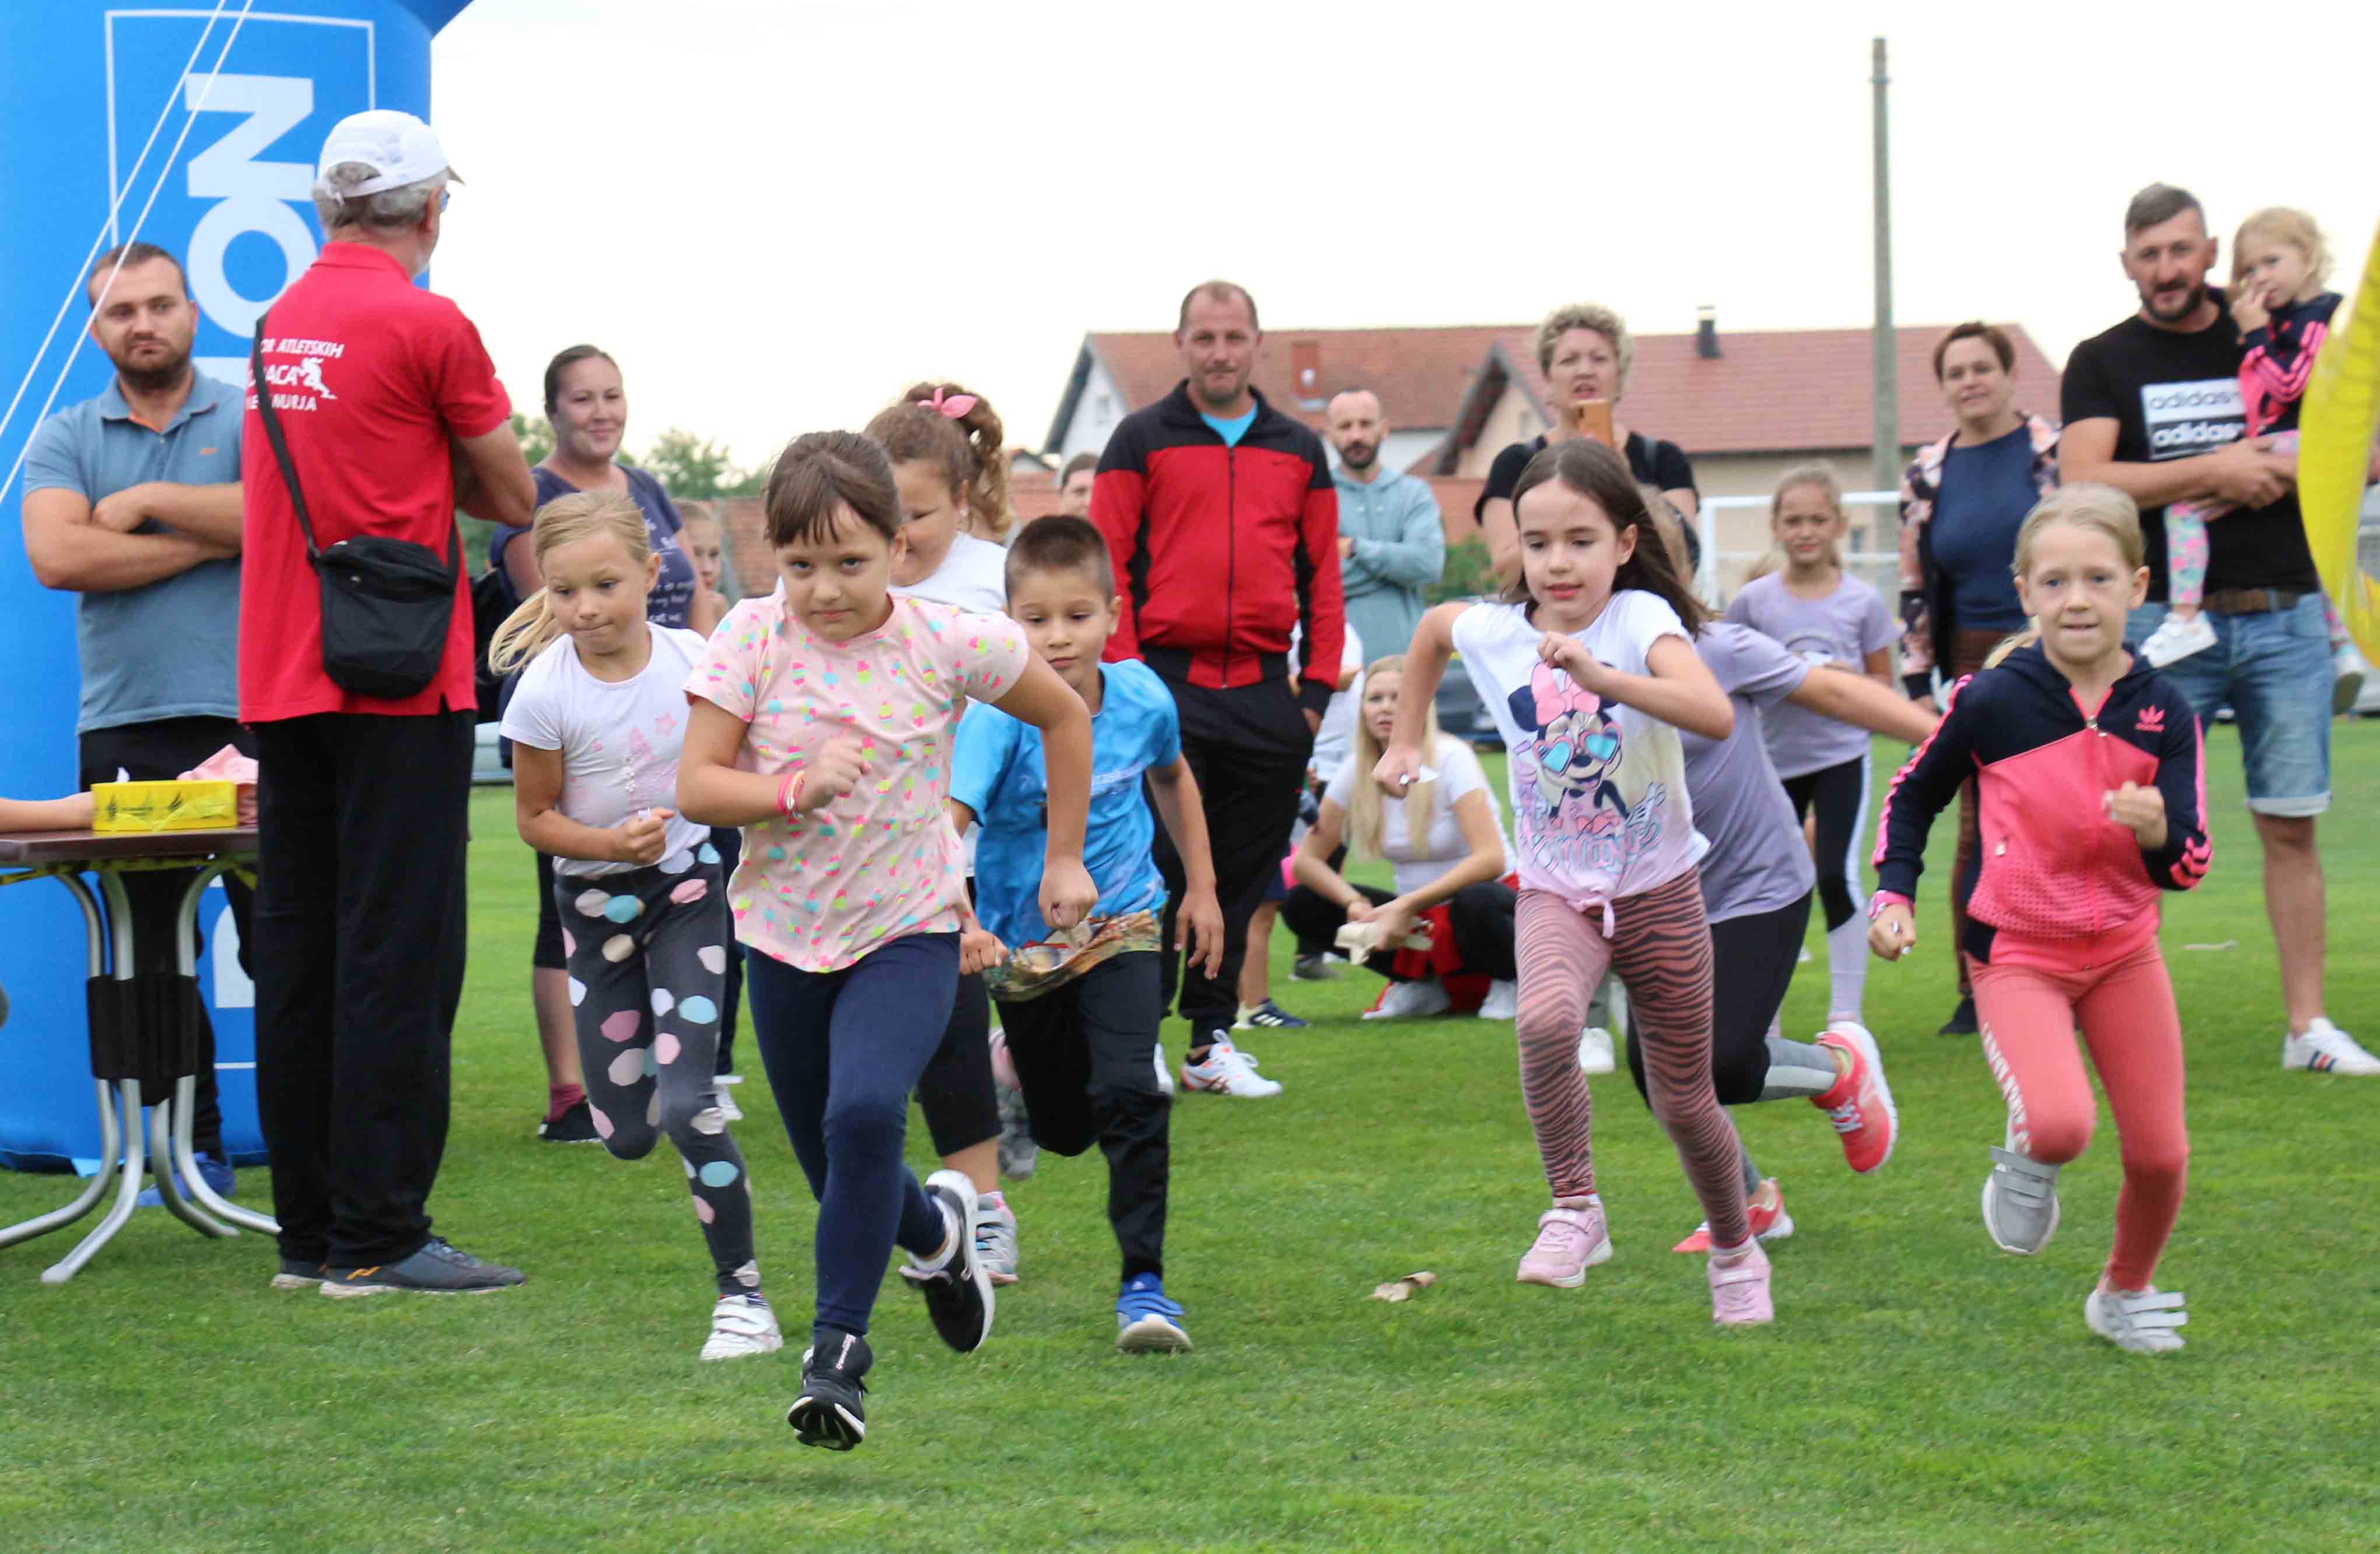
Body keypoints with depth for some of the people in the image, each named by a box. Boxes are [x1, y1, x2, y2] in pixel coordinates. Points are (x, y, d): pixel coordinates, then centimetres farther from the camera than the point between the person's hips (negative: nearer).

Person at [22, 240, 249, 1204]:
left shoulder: (249, 420, 7)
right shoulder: (66, 439, 11)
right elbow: (58, 556, -8)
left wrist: (149, 502, -7)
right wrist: (212, 537, -7)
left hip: (249, 720, -2)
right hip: (123, 731, 2)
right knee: (155, 959, 5)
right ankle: (196, 1150, 13)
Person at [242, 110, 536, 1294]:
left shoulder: (279, 323, 11)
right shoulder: (428, 327, -10)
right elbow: (511, 497, -1)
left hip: (281, 686, 7)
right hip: (398, 684, -7)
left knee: (297, 955, 9)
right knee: (397, 955, -4)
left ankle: (307, 1231, 13)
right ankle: (377, 1235, -5)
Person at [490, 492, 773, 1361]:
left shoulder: (693, 662, -12)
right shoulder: (546, 692, -17)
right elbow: (535, 818, -8)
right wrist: (612, 843, -23)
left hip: (689, 885, -1)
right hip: (597, 900, 1)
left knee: (687, 1103, -17)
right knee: (626, 1135, 3)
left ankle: (741, 1293, -5)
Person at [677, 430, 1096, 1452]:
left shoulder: (948, 643, -10)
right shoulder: (753, 638, -9)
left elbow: (1064, 714, 7)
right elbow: (695, 789, -11)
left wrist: (1063, 858, 7)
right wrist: (794, 790, -29)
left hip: (909, 931, -3)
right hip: (784, 936, 3)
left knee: (865, 1113, -29)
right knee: (838, 1177, 12)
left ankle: (839, 1347, -19)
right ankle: (936, 1228, 46)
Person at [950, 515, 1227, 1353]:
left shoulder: (1142, 697, -12)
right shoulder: (1000, 719, -24)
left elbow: (1172, 777, 13)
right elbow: (946, 822, -37)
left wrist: (1202, 887, 16)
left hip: (1121, 927, 1)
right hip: (1025, 945, -1)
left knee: (1128, 1095, -22)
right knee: (1062, 1129, 16)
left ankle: (1144, 1283, -14)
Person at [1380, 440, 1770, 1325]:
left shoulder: (1642, 621, -17)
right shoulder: (1495, 633, -5)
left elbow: (1715, 716, -36)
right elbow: (1432, 627, 20)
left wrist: (1599, 676, -46)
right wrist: (1406, 742, 20)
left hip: (1659, 893, -2)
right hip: (1556, 892, 2)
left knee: (1684, 1103, 11)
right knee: (1545, 1022, -32)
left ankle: (1734, 1253, 37)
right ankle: (1574, 1210, -16)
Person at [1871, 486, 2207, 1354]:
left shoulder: (2165, 713, -5)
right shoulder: (1992, 702, -11)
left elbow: (2189, 864, -7)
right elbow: (1914, 794, 6)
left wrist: (2160, 834, -29)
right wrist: (1894, 893, -3)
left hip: (2125, 953, 3)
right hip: (2017, 955, -3)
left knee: (2160, 1155, 4)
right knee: (2062, 1125, -28)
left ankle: (2125, 1296, 33)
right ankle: (2027, 1165, 10)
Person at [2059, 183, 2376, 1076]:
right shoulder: (2103, 363, 6)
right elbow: (2084, 482, -9)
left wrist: (2266, 473, -9)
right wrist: (2214, 471, -11)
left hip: (2285, 616, 2)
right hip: (2164, 624, -2)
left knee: (2291, 825, 2)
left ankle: (2307, 1026, 6)